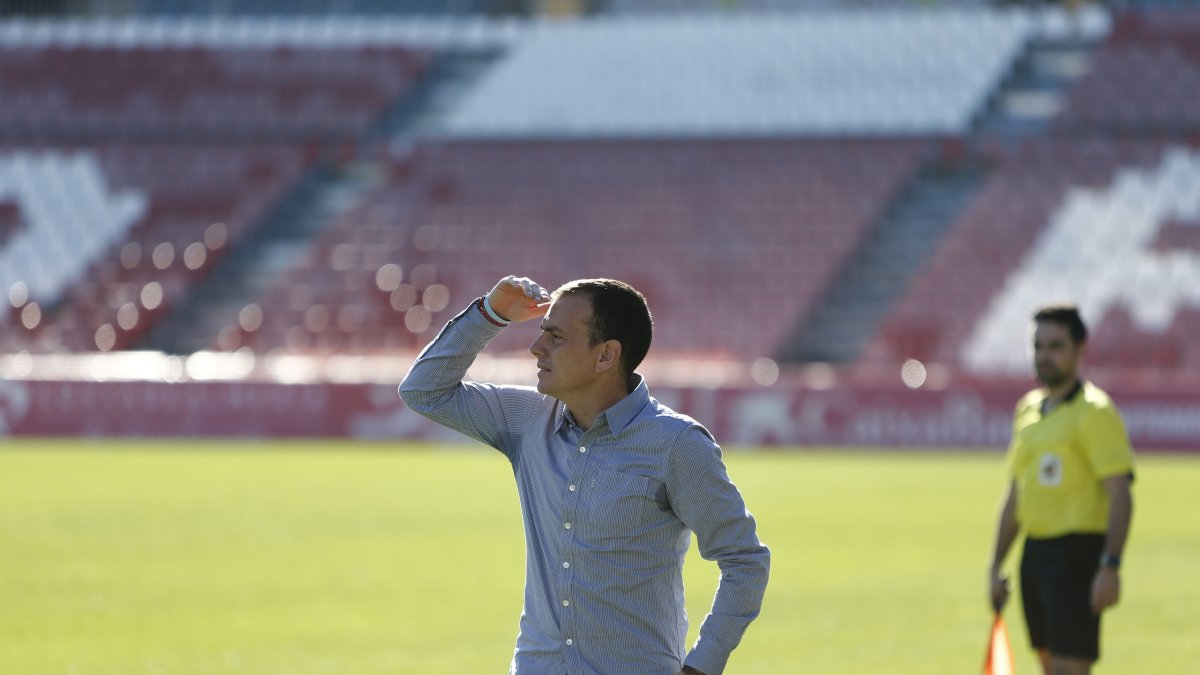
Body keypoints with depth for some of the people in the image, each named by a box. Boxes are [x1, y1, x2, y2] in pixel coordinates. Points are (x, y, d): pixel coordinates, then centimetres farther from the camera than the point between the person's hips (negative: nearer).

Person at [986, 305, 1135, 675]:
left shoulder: (1094, 412, -9)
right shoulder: (1028, 409, 15)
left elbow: (1120, 495, -16)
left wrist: (1110, 567, -24)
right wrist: (996, 566, 18)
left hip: (1078, 556, -8)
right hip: (1036, 555, 8)